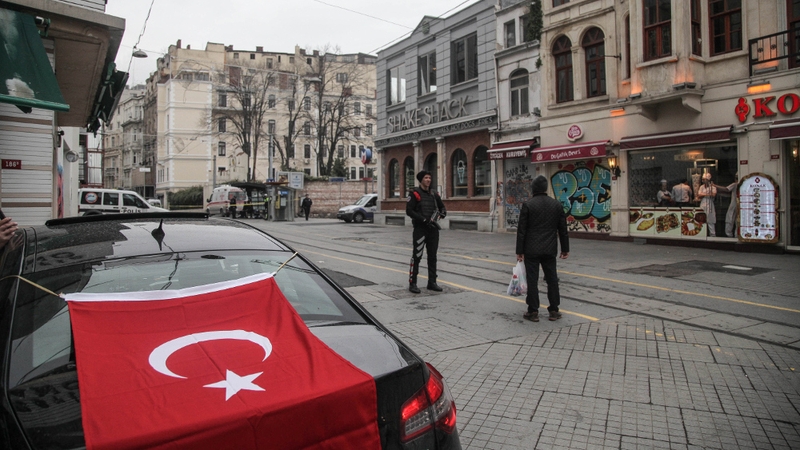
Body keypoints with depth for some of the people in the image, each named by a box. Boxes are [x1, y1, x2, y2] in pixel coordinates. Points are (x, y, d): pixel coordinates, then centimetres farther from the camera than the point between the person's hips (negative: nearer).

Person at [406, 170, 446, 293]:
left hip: (433, 229, 6)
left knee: (432, 257, 10)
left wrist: (443, 212, -2)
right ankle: (412, 283, 4)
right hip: (420, 229, -6)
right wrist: (424, 220, -19)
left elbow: (441, 206, 22)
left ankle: (432, 282, 19)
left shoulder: (434, 194, 12)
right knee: (416, 256, -4)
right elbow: (409, 211, -13)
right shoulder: (414, 193, -6)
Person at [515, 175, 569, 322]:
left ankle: (533, 312, 7)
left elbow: (522, 230, -8)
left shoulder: (528, 205, -8)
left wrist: (520, 251, -3)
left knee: (532, 280, 2)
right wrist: (565, 249, 14)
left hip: (531, 250, -3)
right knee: (552, 280, 12)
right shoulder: (557, 204, 2)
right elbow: (563, 229, 7)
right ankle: (554, 310, 18)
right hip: (550, 250, 3)